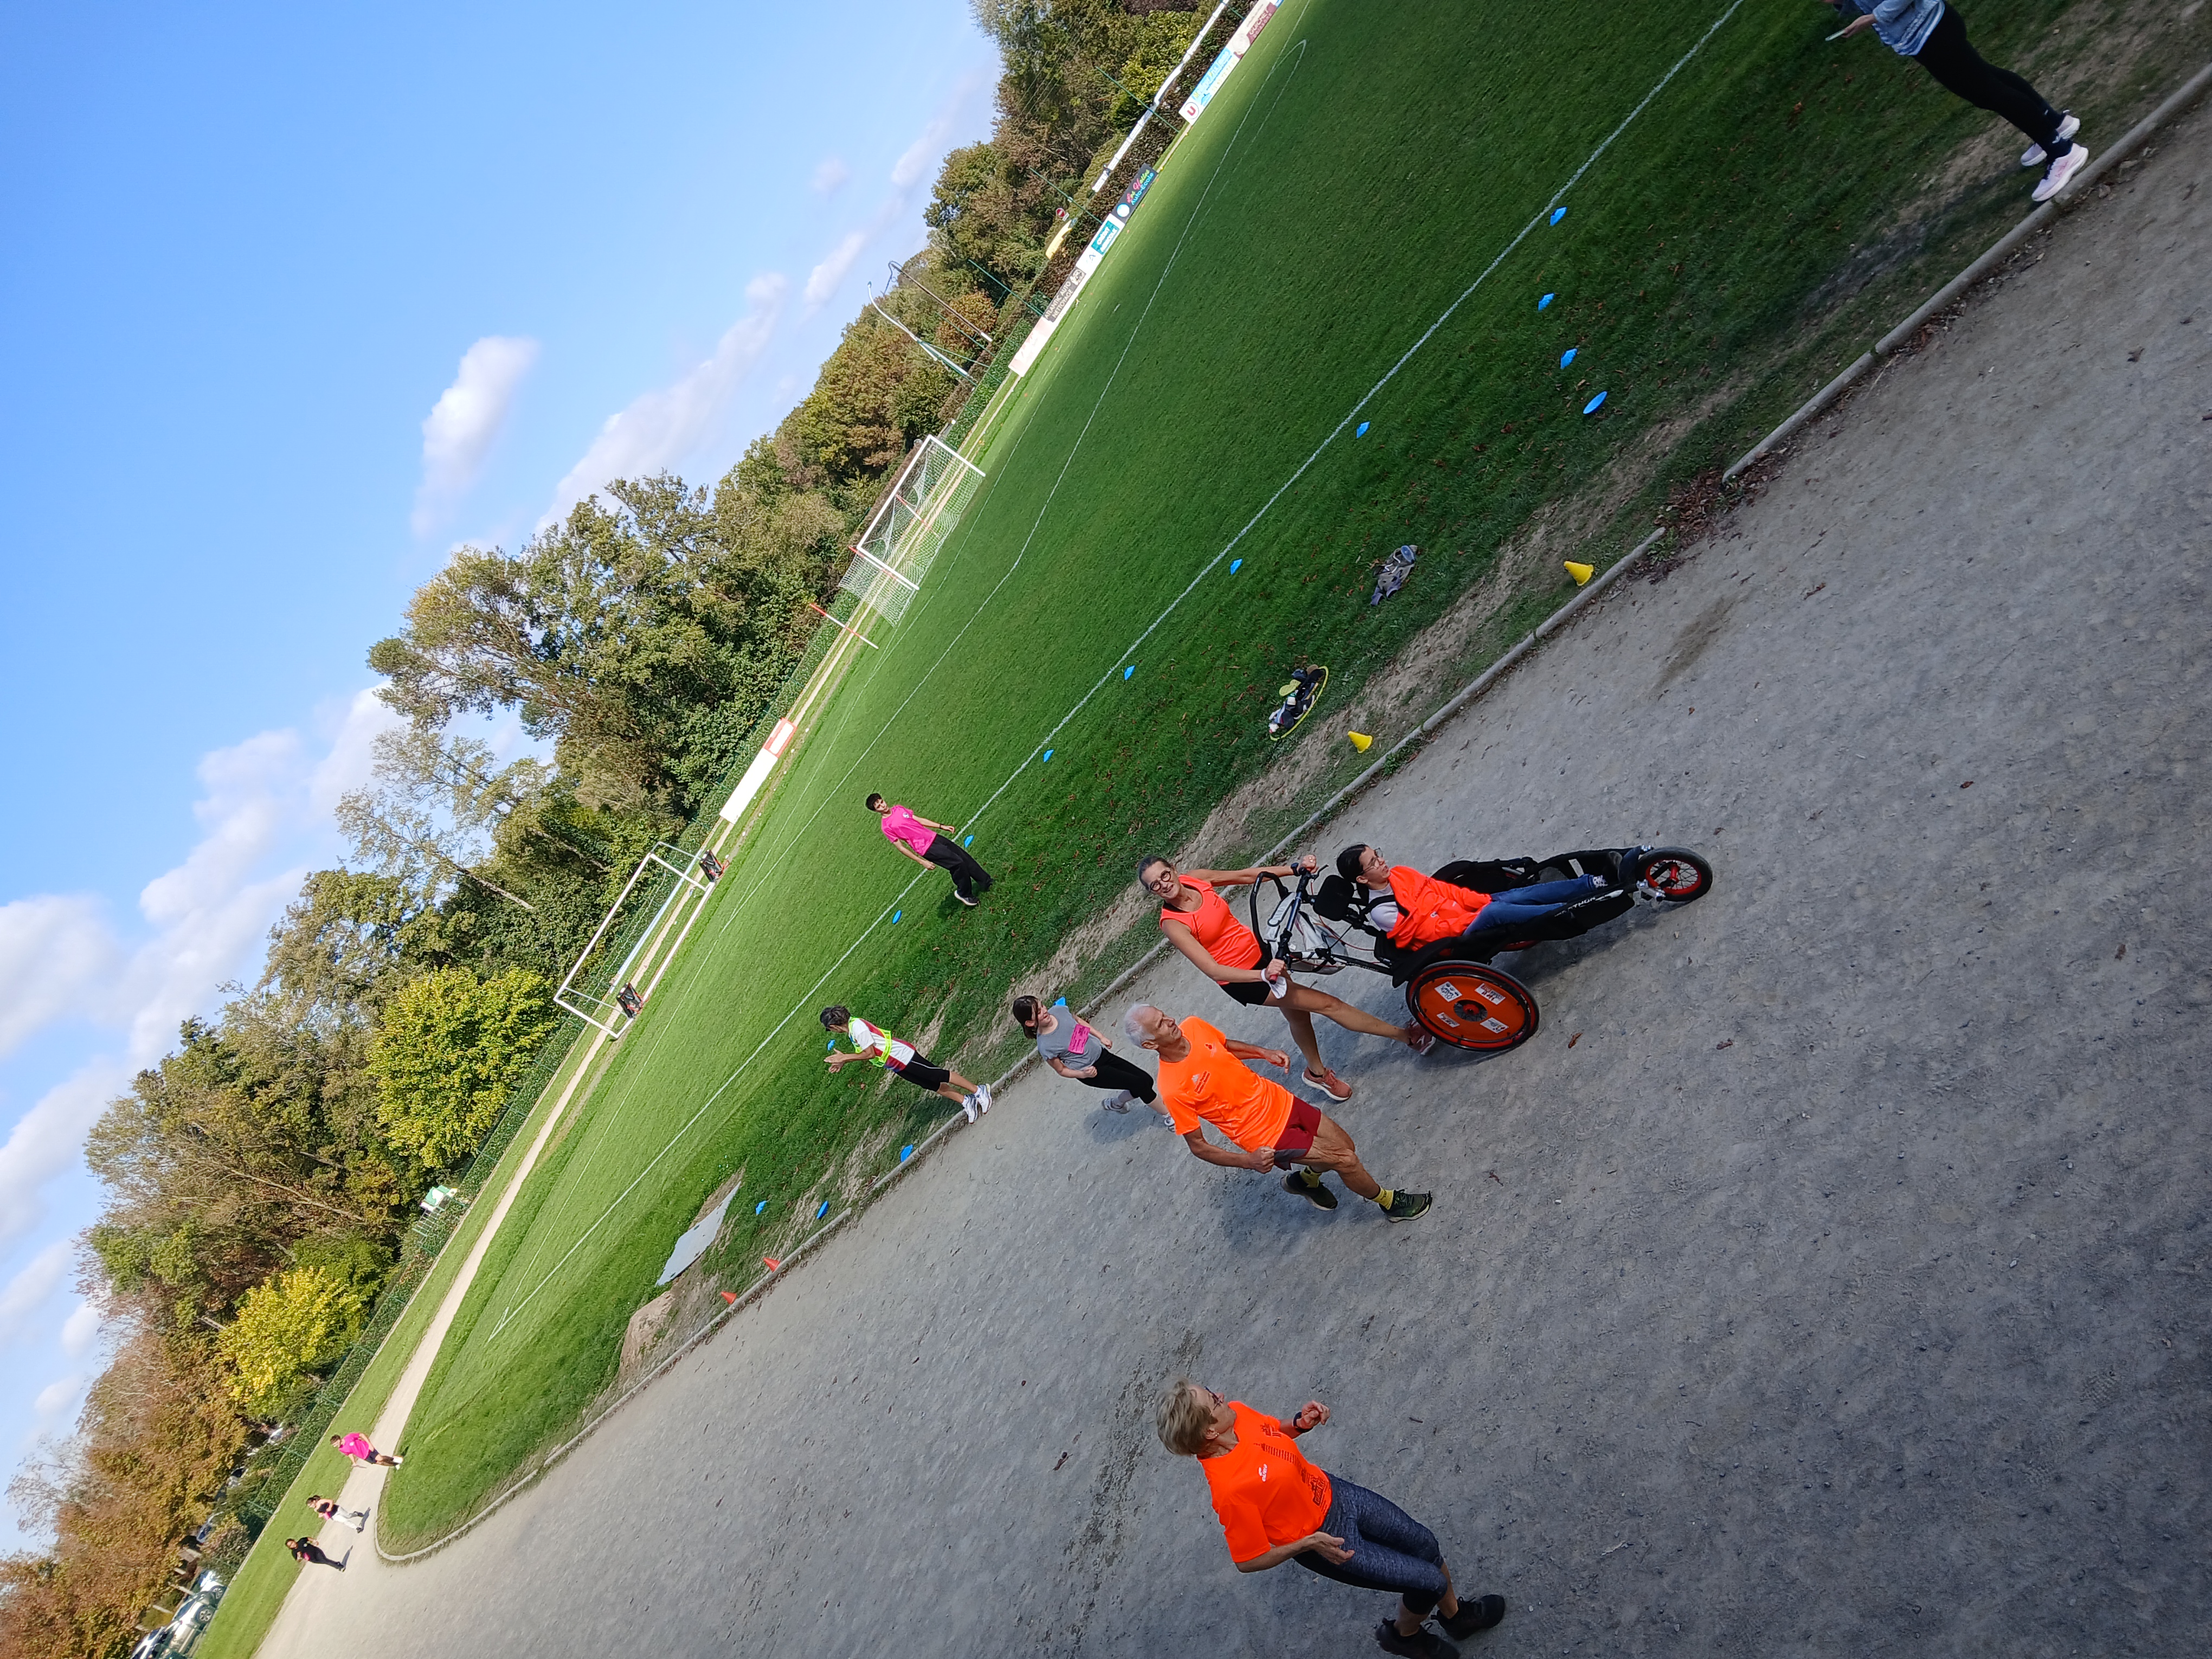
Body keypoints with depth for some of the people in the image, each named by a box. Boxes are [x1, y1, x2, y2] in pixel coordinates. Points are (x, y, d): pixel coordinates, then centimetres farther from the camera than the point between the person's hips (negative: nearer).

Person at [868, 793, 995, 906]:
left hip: (934, 837, 7)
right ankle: (964, 893, 9)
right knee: (958, 863, -14)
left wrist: (942, 826, 12)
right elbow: (901, 847, -10)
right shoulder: (887, 827, -12)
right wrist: (922, 862, -13)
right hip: (926, 849, -7)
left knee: (965, 857, 7)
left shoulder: (898, 809, 8)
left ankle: (986, 881, 24)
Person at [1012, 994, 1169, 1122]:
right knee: (1140, 1084, -9)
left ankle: (1116, 1103, 36)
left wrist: (1101, 1037, 6)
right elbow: (1062, 1070, -9)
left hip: (1101, 1054, 6)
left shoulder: (1058, 1010, -13)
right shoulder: (1045, 1047, -25)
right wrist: (1083, 1074, -23)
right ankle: (1170, 1117, 15)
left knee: (1147, 1080, 8)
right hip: (1091, 1072, -6)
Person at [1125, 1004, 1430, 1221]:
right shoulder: (1173, 1090, -28)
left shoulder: (1193, 1026, -12)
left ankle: (1305, 1179, 42)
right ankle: (1390, 1202, 27)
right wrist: (1248, 1160, -26)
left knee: (1345, 1146, 14)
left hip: (1277, 1100, 6)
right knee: (1346, 1161, -1)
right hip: (1266, 1136, -6)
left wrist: (1264, 1053, -2)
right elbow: (1198, 1147, -17)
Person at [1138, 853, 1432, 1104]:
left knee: (1298, 1012, 22)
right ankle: (1407, 1035, 10)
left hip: (1258, 949, 6)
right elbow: (1213, 971, -31)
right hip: (1241, 979, -6)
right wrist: (1263, 975, -42)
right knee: (1327, 1003, -3)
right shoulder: (1173, 925, -26)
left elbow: (1248, 875, -1)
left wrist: (1295, 868, -10)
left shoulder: (1193, 878, -9)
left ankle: (1317, 1072, 50)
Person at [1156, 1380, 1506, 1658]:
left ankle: (1456, 1613, 49)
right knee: (1428, 1580, 4)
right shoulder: (1230, 1488, -38)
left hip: (1333, 1493, 6)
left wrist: (1300, 1422, -15)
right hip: (1325, 1541, -6)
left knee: (1424, 1543, 18)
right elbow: (1248, 1561, -24)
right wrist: (1308, 1543, -27)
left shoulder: (1237, 1413, -17)